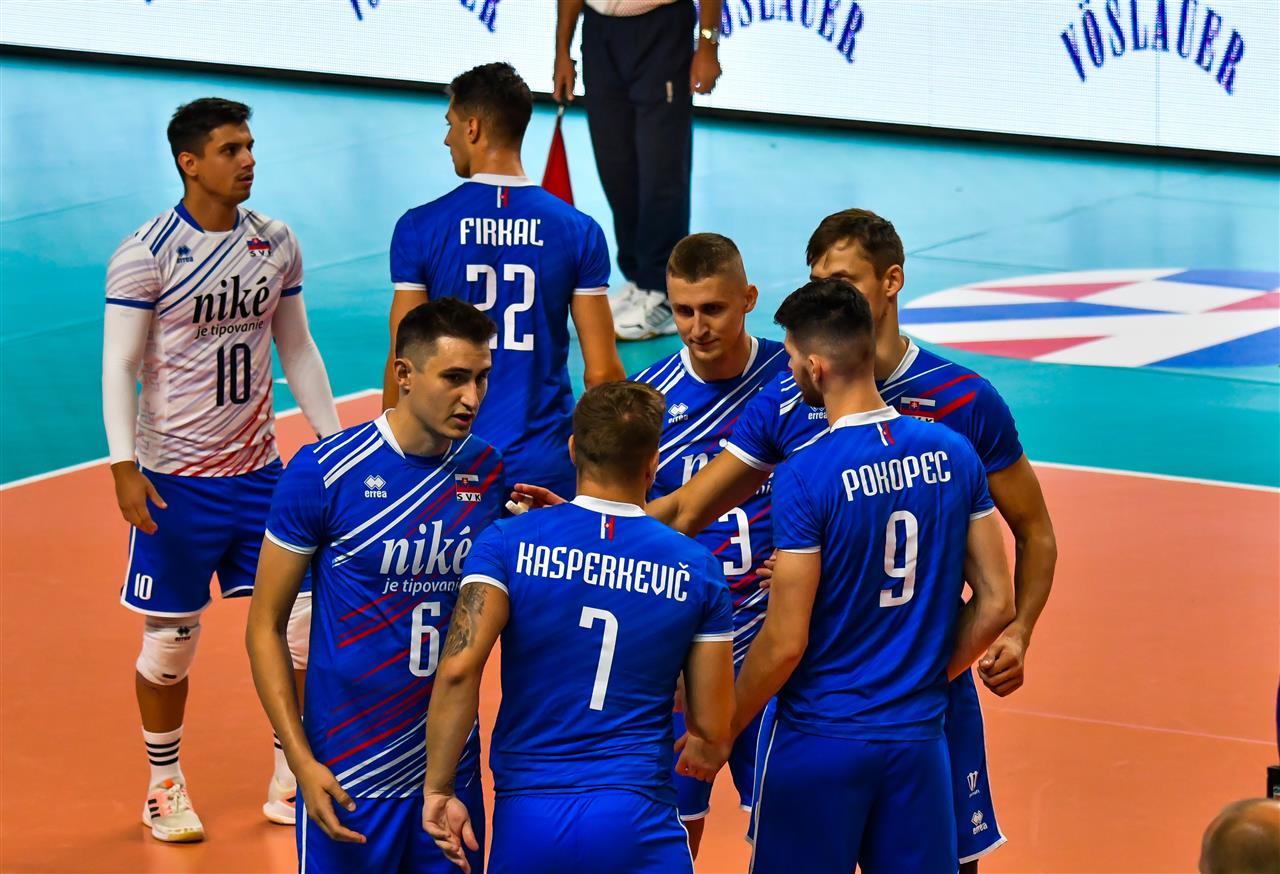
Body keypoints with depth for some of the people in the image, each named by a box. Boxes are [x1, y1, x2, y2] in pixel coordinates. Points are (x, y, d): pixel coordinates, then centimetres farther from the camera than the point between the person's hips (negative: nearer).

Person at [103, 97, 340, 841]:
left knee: (301, 625, 2)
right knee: (171, 640, 4)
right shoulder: (146, 255, -12)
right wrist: (124, 466, -20)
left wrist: (334, 441, 9)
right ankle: (166, 787, 21)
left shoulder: (276, 243, 3)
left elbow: (298, 351, 13)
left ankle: (290, 784, 16)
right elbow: (119, 366, -11)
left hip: (259, 471, 5)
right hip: (175, 476, -4)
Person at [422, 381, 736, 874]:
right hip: (636, 821, -1)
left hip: (525, 815, 1)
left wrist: (439, 790, -7)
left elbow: (458, 668, -14)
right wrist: (709, 757, 29)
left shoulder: (508, 542, -1)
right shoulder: (697, 569, 2)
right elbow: (712, 727, 5)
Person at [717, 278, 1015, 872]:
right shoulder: (952, 454, -1)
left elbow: (785, 643, -16)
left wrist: (720, 732, -2)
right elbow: (996, 604, 3)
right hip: (919, 733, 5)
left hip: (822, 739, -5)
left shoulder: (804, 475, -17)